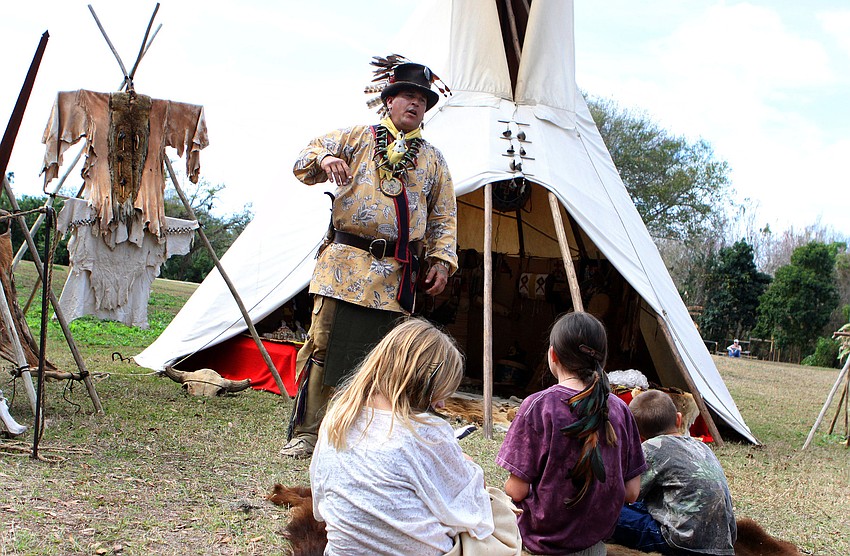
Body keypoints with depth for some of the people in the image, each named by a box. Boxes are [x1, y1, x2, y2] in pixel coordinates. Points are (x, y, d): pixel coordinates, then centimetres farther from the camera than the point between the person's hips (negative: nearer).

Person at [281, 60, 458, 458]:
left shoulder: (433, 159, 18)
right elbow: (305, 159, 8)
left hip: (397, 275, 2)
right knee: (323, 345, -5)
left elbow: (444, 216, 19)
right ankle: (305, 433, 2)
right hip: (345, 262, -2)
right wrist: (325, 160, -16)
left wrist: (442, 259, 6)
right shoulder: (357, 138, 12)